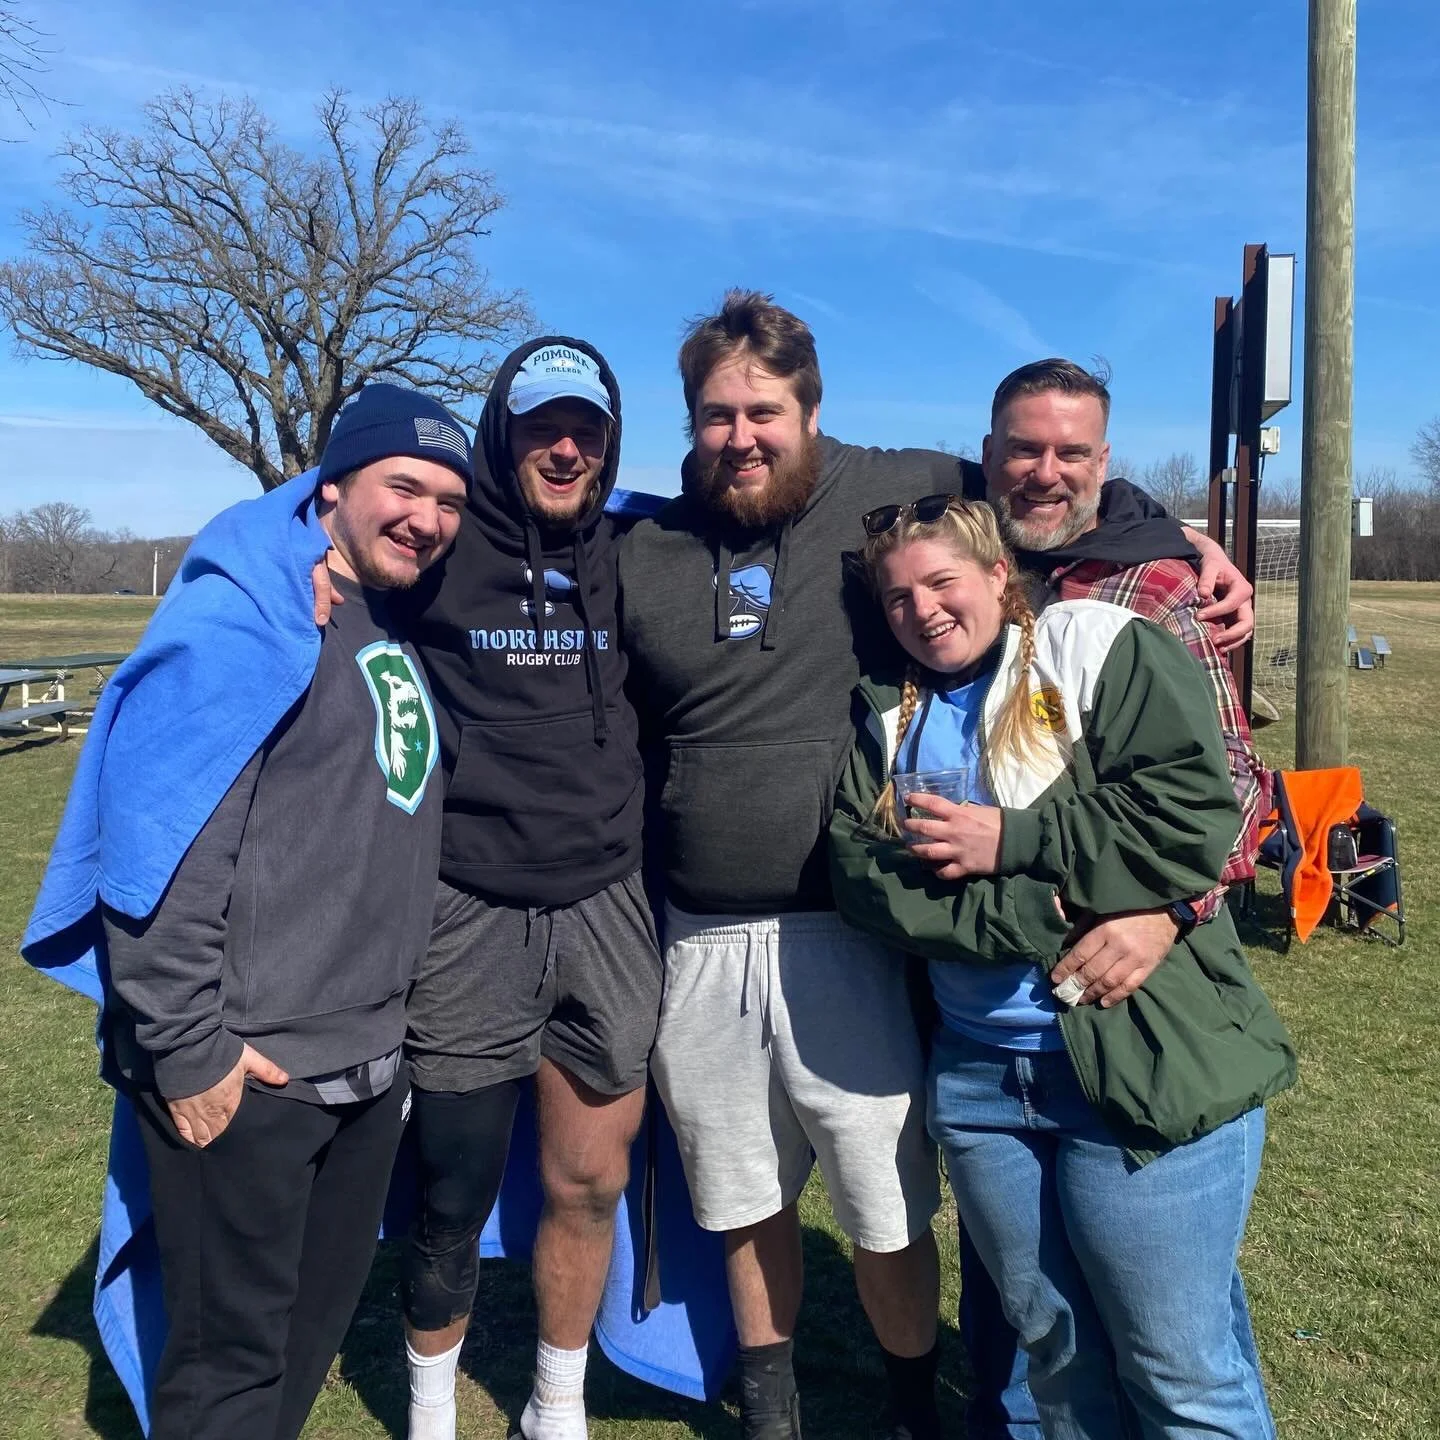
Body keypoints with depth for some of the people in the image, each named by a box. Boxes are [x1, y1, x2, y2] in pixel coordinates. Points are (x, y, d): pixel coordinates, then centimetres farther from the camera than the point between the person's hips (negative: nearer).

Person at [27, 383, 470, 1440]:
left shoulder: (405, 630, 9)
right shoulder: (245, 616, -16)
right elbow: (156, 843, -20)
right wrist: (186, 1049, -18)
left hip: (369, 1063, 8)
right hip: (243, 1073, -7)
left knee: (320, 1316, 22)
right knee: (234, 1350, 10)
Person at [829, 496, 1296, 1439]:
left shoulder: (1100, 646, -5)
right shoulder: (886, 711, 9)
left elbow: (1196, 811, -17)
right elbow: (861, 875, -3)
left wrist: (1010, 840, -16)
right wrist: (1029, 917, -16)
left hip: (1145, 1064, -4)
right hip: (978, 1070, 5)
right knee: (1053, 1343, 19)